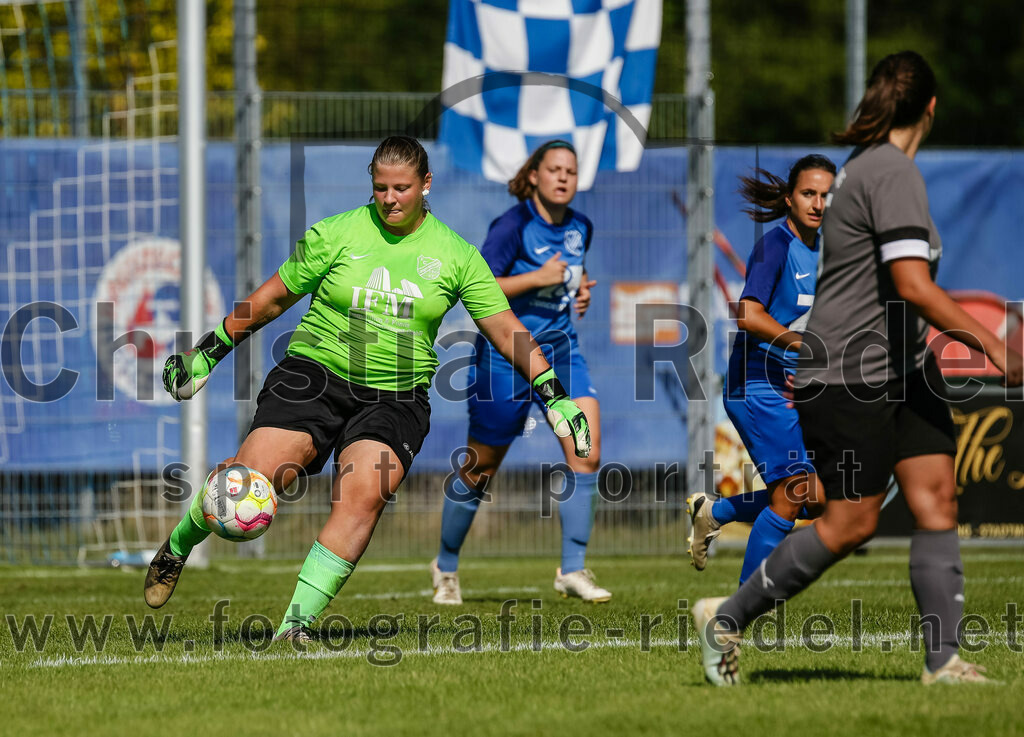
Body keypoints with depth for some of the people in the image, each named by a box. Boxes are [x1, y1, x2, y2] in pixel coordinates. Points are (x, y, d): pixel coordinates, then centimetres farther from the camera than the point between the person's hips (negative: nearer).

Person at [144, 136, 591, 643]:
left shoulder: (456, 255, 7)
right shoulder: (335, 234, 2)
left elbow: (506, 330, 9)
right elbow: (274, 297, 12)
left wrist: (553, 394, 1)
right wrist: (209, 352, 14)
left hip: (396, 398, 1)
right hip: (315, 373, -1)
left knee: (363, 496, -26)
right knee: (254, 476, -20)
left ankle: (295, 626, -23)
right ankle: (176, 548, 10)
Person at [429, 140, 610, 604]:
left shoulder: (580, 228, 6)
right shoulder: (514, 225, -15)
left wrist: (580, 292, 5)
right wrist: (539, 277, -25)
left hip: (560, 350, 6)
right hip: (507, 353, -5)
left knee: (587, 453, -14)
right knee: (479, 470, 6)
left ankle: (572, 569, -8)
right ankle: (446, 566, 27)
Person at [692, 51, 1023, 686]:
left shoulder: (867, 167, 12)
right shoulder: (891, 171, -18)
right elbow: (912, 285, -27)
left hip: (905, 366, 10)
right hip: (849, 374, -10)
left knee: (937, 496, -2)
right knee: (852, 523, -5)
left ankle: (944, 658, -6)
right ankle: (726, 620, 10)